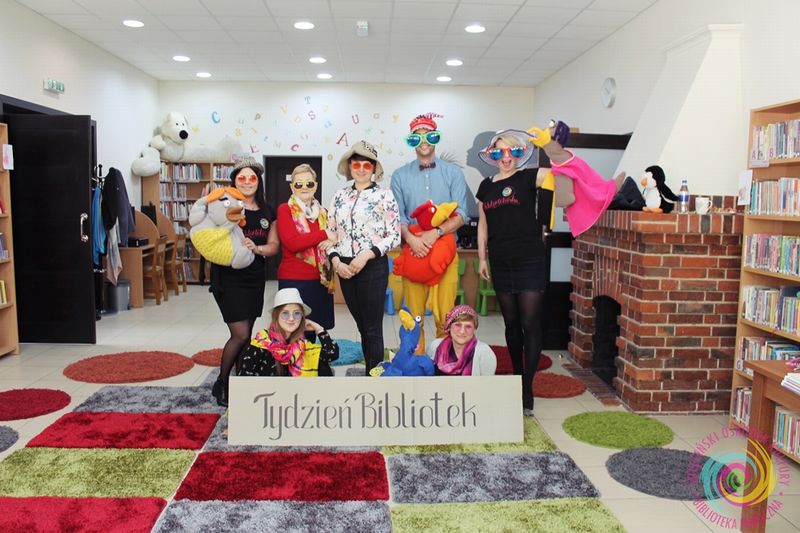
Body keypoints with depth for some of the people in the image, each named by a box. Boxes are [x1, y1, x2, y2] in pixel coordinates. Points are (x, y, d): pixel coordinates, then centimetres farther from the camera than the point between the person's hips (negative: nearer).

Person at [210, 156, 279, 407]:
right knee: (240, 334, -8)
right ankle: (221, 383, 13)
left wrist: (257, 248, -13)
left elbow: (274, 245, 8)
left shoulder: (267, 212, 8)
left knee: (246, 336, 11)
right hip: (229, 279, -5)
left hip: (255, 280, 5)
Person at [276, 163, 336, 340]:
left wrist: (332, 241, -5)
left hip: (320, 279, 5)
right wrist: (324, 234, -12)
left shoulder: (322, 212, 13)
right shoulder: (285, 209, -4)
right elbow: (292, 243, -18)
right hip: (293, 280, -5)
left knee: (312, 330, 14)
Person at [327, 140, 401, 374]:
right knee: (362, 326, 15)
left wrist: (366, 255, -17)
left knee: (373, 328, 0)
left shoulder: (384, 195, -3)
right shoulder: (340, 195, 9)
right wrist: (336, 261, -5)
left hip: (374, 267, -4)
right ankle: (370, 372, 28)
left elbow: (394, 236, -8)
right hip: (345, 268, 5)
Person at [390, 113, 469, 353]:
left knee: (444, 315, -5)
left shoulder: (453, 173, 8)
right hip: (412, 250, 1)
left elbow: (460, 215, 0)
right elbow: (397, 216, 5)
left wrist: (436, 232, -16)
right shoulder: (400, 176, 11)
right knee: (414, 315, 1)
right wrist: (411, 238, -14)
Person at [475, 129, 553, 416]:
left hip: (530, 262, -4)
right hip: (501, 263, 4)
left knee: (530, 324, -4)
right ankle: (517, 377, 27)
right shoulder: (486, 186, 11)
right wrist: (482, 258, 13)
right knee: (511, 323, 13)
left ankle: (527, 389, 3)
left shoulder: (527, 177, -2)